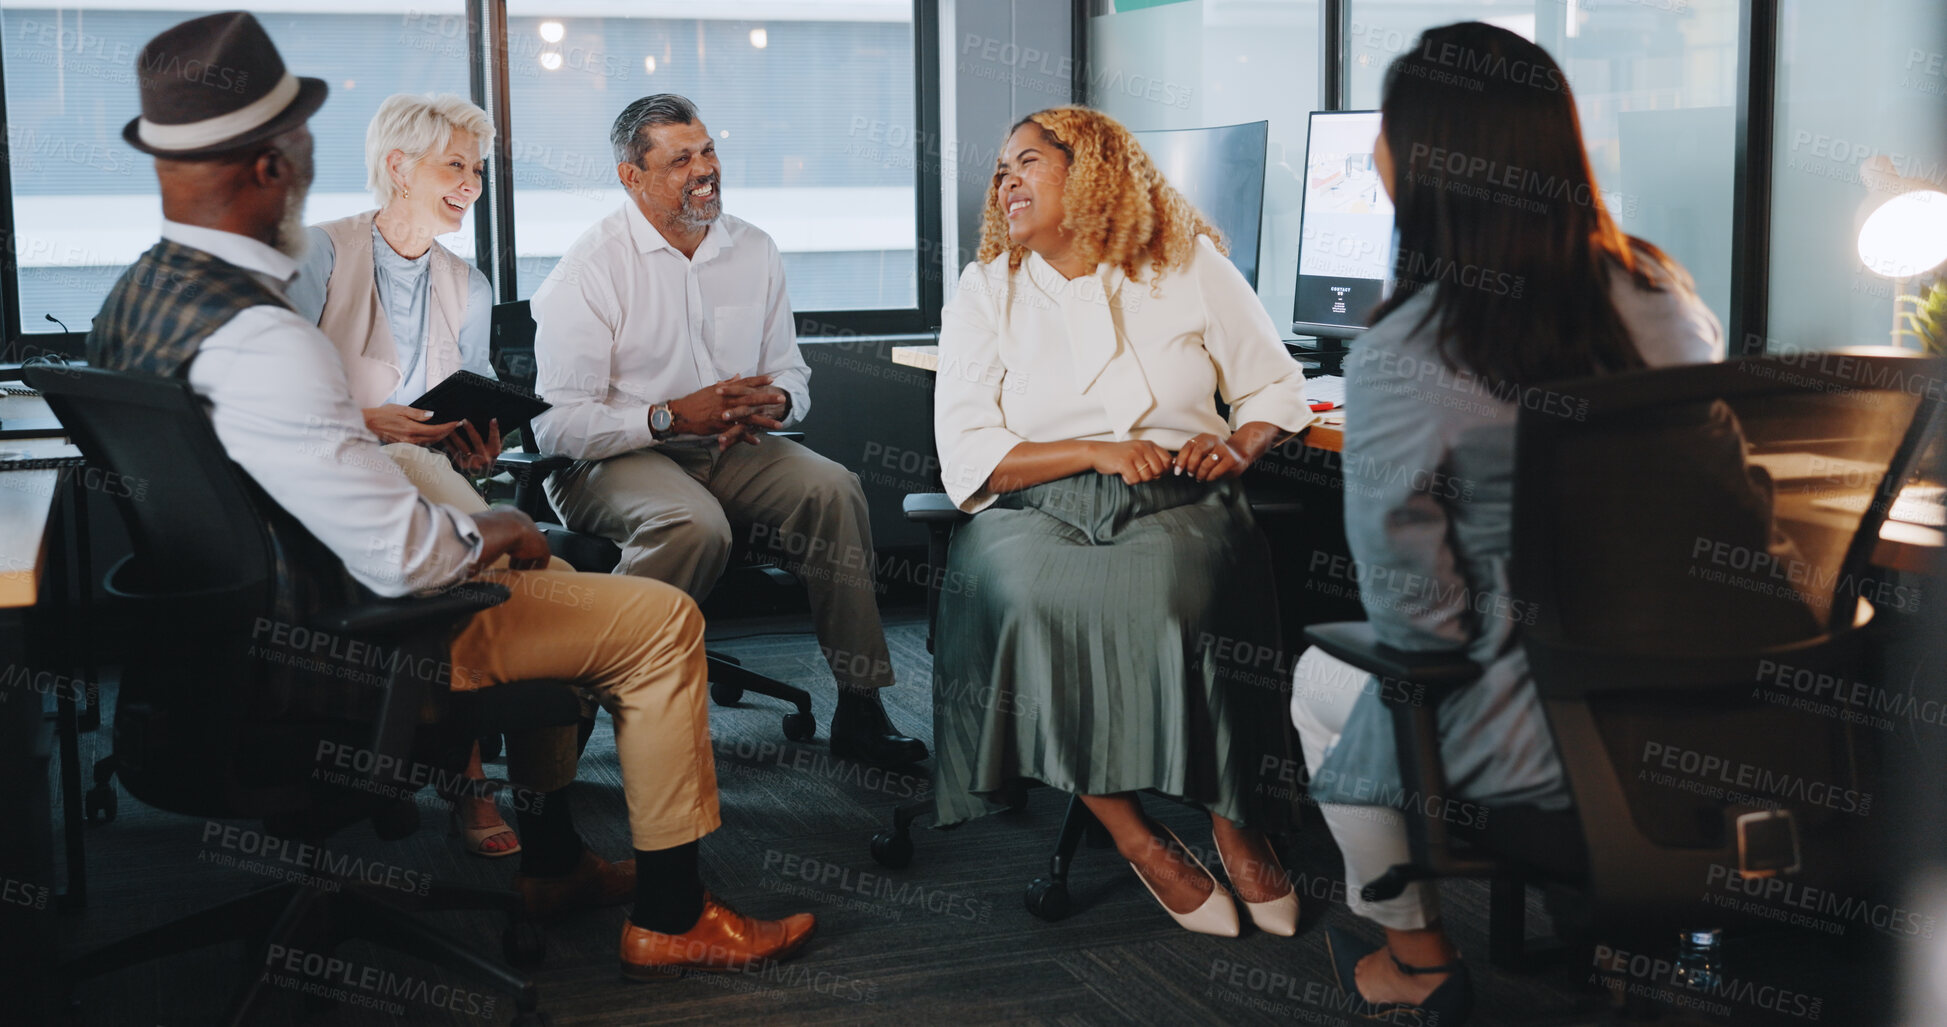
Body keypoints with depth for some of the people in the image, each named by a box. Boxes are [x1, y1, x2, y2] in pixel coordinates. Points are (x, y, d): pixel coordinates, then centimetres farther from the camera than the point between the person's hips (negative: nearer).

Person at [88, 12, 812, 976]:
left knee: (544, 574, 29)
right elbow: (403, 556, -30)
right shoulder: (260, 342, -31)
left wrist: (378, 429, 12)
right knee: (662, 619, -1)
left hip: (249, 617, 10)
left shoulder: (131, 298, 0)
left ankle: (552, 857, 34)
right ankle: (670, 916, 10)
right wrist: (489, 529, -10)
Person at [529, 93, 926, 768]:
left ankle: (860, 708, -16)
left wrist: (773, 401, -10)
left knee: (833, 490, -22)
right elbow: (556, 425, -14)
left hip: (728, 453, 5)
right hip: (612, 459, -5)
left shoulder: (754, 251, 9)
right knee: (695, 525, -36)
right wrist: (672, 417, -24)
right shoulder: (590, 270, -9)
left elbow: (791, 372, 16)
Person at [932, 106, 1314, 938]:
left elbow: (1276, 385, 17)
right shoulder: (986, 292, 11)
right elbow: (967, 455, 0)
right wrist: (1097, 452, -11)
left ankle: (1234, 821, -16)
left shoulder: (1188, 266, 11)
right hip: (1036, 510, 1)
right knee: (1032, 601, -34)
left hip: (1175, 503, -1)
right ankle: (1136, 837, -22)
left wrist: (1238, 444, -6)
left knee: (1172, 591, -35)